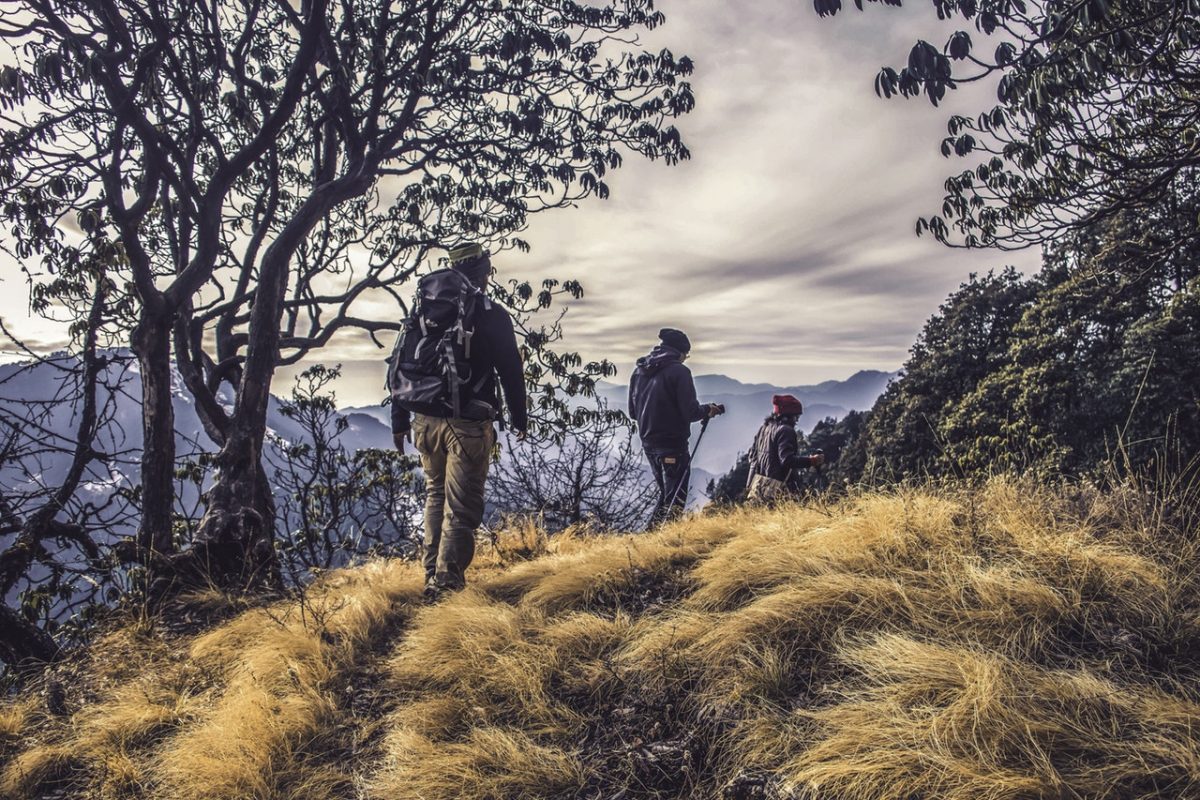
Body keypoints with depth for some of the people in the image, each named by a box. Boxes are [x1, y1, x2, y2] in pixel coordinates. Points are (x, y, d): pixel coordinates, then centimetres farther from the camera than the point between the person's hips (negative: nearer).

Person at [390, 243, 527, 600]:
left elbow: (400, 366, 11)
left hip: (424, 420, 6)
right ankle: (448, 584, 0)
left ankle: (432, 578, 22)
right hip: (467, 423, -5)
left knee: (436, 495, 20)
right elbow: (511, 371, -3)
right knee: (462, 506, 1)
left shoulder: (421, 308, 10)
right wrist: (519, 418, 10)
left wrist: (399, 421, 16)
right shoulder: (491, 315, -5)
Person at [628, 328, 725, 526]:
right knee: (675, 499, -1)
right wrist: (707, 409, 3)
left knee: (666, 494, 22)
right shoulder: (678, 371, -13)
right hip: (673, 445, -7)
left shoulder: (638, 371, 9)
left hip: (648, 443, 7)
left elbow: (633, 412, 14)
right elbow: (690, 412, -16)